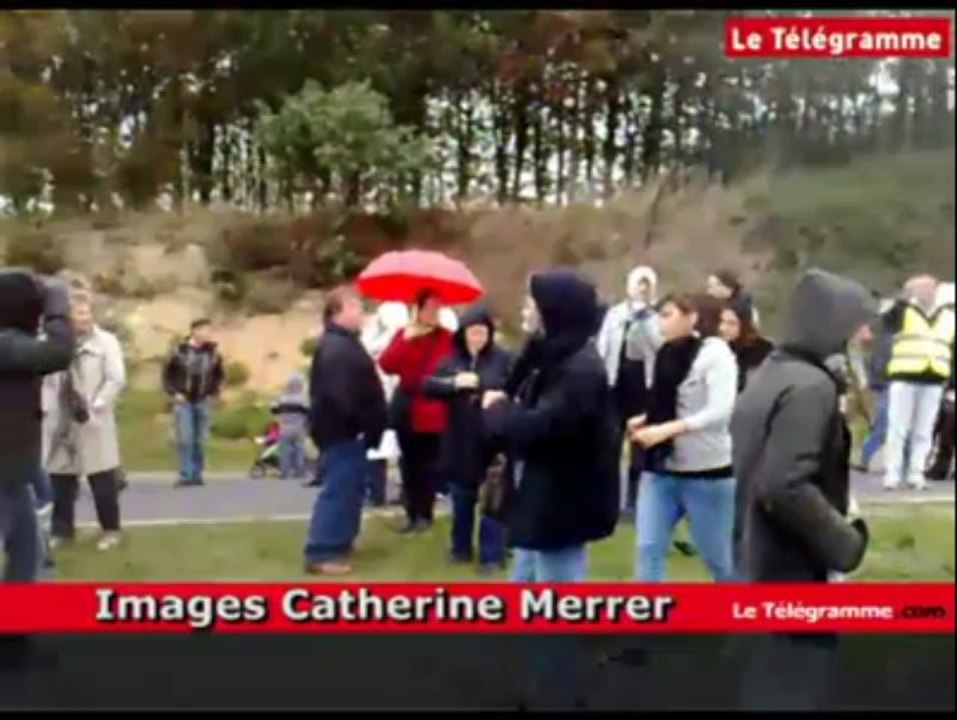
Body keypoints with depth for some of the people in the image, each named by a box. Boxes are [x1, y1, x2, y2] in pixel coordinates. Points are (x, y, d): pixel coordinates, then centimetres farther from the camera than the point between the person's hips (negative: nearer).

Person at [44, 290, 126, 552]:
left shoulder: (106, 341, -1)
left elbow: (117, 379, -9)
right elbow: (47, 377, 12)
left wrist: (94, 407, -15)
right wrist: (46, 405, -2)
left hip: (93, 422, -4)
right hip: (60, 421, 4)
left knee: (102, 479, 0)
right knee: (59, 477, 10)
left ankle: (110, 529, 13)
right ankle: (62, 528, 24)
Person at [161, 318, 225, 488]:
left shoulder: (213, 352, 0)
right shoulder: (180, 351, -7)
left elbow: (220, 375, 14)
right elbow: (167, 374, 1)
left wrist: (213, 393, 5)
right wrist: (174, 393, -5)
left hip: (203, 402, 3)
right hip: (183, 402, -3)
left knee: (200, 441, 6)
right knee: (185, 439, -8)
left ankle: (197, 475, 15)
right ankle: (185, 475, -3)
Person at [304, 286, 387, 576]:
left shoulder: (344, 344, 17)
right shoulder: (336, 349, -20)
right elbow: (342, 394, -28)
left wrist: (369, 425, 15)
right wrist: (363, 425, -20)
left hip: (347, 430, 11)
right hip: (341, 430, -11)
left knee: (349, 488, 19)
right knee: (338, 490, -9)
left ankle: (339, 541, 31)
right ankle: (321, 553, -5)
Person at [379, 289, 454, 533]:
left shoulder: (448, 338, -5)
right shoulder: (404, 335, 5)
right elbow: (386, 366, -8)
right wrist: (406, 340, -16)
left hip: (433, 412, -3)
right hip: (407, 410, 4)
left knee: (429, 464, 2)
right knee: (410, 464, 10)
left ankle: (425, 514, 13)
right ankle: (411, 513, 19)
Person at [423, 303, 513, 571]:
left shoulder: (503, 359, -3)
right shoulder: (451, 359, 7)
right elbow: (428, 385, -1)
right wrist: (454, 383, -15)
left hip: (493, 441, -3)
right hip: (460, 441, 4)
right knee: (461, 498, 15)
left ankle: (491, 554, 12)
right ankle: (461, 548, 30)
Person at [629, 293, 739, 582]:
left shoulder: (715, 352, -12)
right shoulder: (669, 354, 7)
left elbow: (721, 411, -23)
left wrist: (666, 429, -28)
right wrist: (645, 420, -2)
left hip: (706, 472, -6)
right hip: (661, 469, 6)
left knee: (719, 559, 10)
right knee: (648, 549, -1)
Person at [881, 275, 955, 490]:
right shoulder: (904, 311, 3)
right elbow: (888, 321, -19)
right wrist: (904, 298, -25)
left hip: (934, 381, 4)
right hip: (904, 377, -4)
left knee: (923, 431, 7)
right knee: (898, 428, -3)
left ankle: (915, 473, 13)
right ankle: (892, 473, 0)